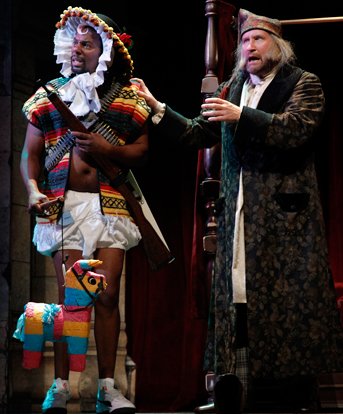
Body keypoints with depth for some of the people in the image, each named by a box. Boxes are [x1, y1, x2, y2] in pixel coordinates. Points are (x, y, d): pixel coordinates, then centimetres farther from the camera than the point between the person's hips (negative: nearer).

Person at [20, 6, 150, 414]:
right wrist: (33, 189, -10)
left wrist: (106, 149, -13)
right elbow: (30, 152, 7)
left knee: (108, 296, -2)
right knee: (69, 298, -1)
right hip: (65, 204, 0)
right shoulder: (50, 95, 9)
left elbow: (141, 150, 4)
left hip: (111, 206, 0)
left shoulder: (127, 99, 7)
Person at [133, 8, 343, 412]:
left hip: (283, 214, -5)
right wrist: (157, 109, 8)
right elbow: (196, 135, 19)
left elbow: (295, 128, -15)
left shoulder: (303, 84, 1)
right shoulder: (230, 90, 18)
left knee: (288, 300, -5)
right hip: (238, 216, 5)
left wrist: (240, 116, -22)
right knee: (240, 299, 2)